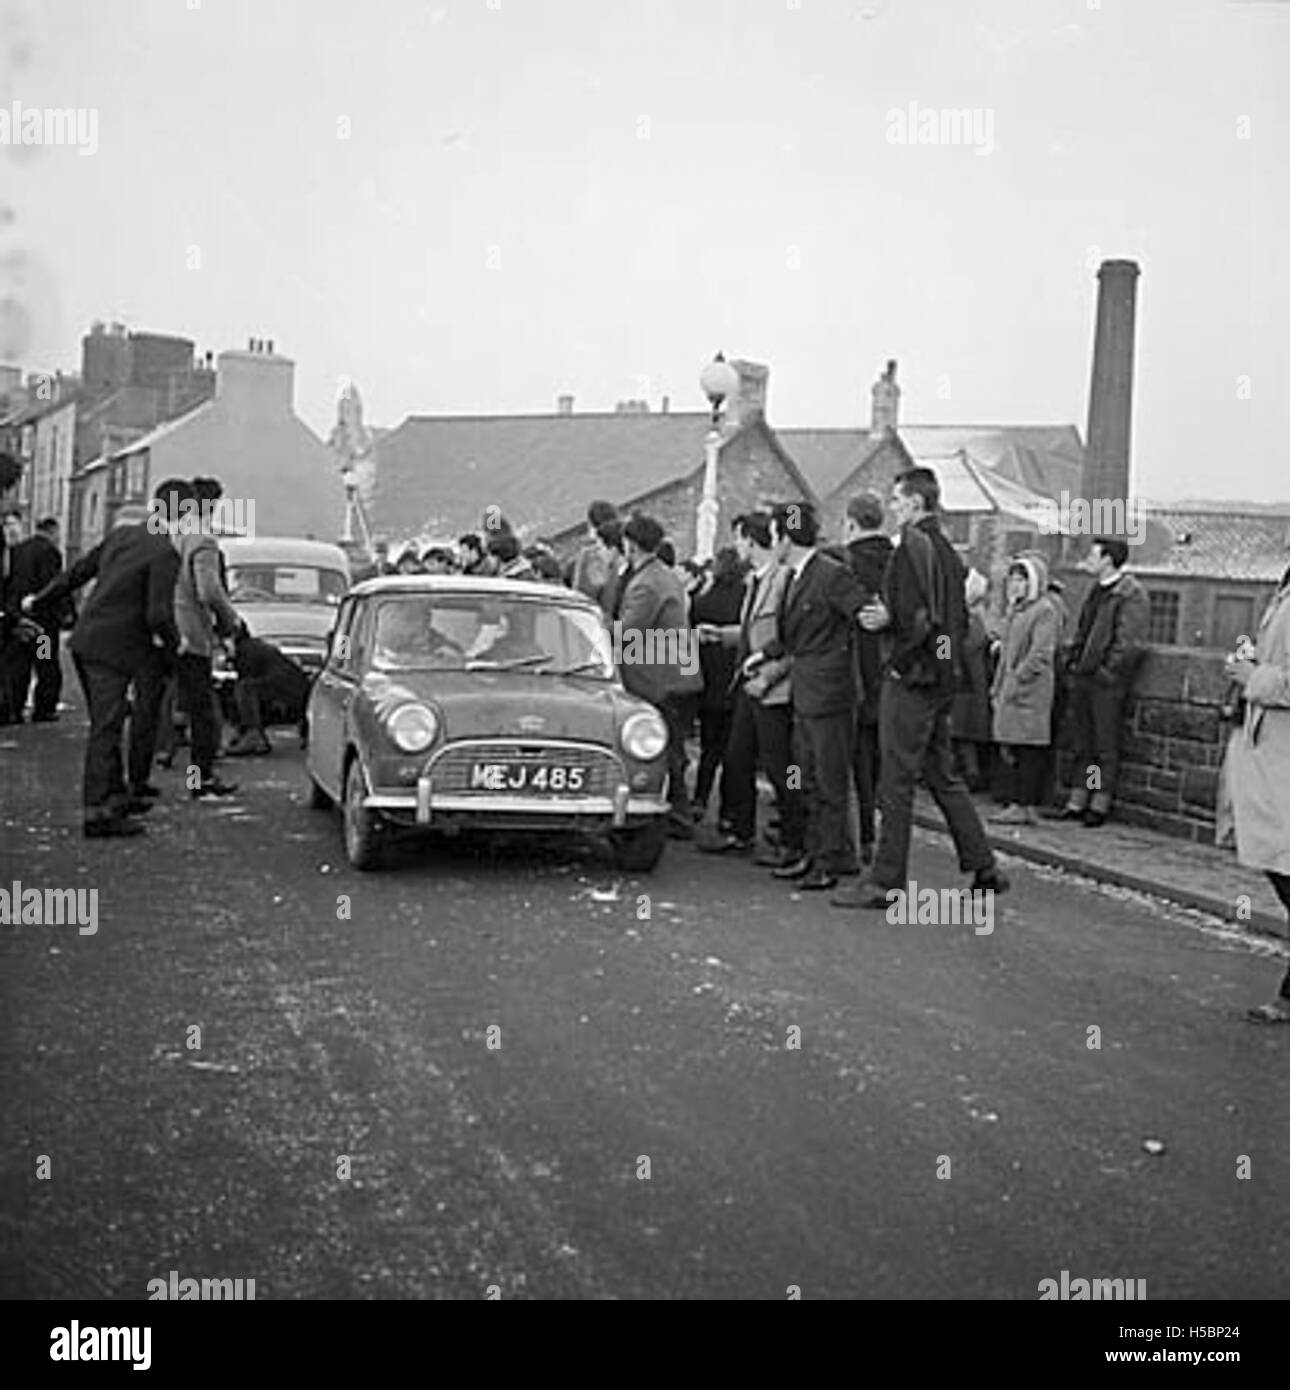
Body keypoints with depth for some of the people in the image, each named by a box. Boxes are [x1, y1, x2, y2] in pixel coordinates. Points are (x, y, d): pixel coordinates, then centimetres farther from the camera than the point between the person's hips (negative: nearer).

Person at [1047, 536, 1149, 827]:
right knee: (1083, 746, 12)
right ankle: (1076, 803, 17)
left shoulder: (1131, 595, -12)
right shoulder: (1096, 590, 16)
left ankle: (1100, 806, 5)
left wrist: (1109, 671, -17)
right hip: (1082, 678, 8)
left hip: (1107, 683, -8)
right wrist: (1071, 658, 13)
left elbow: (1130, 643, -17)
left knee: (1106, 748, 0)